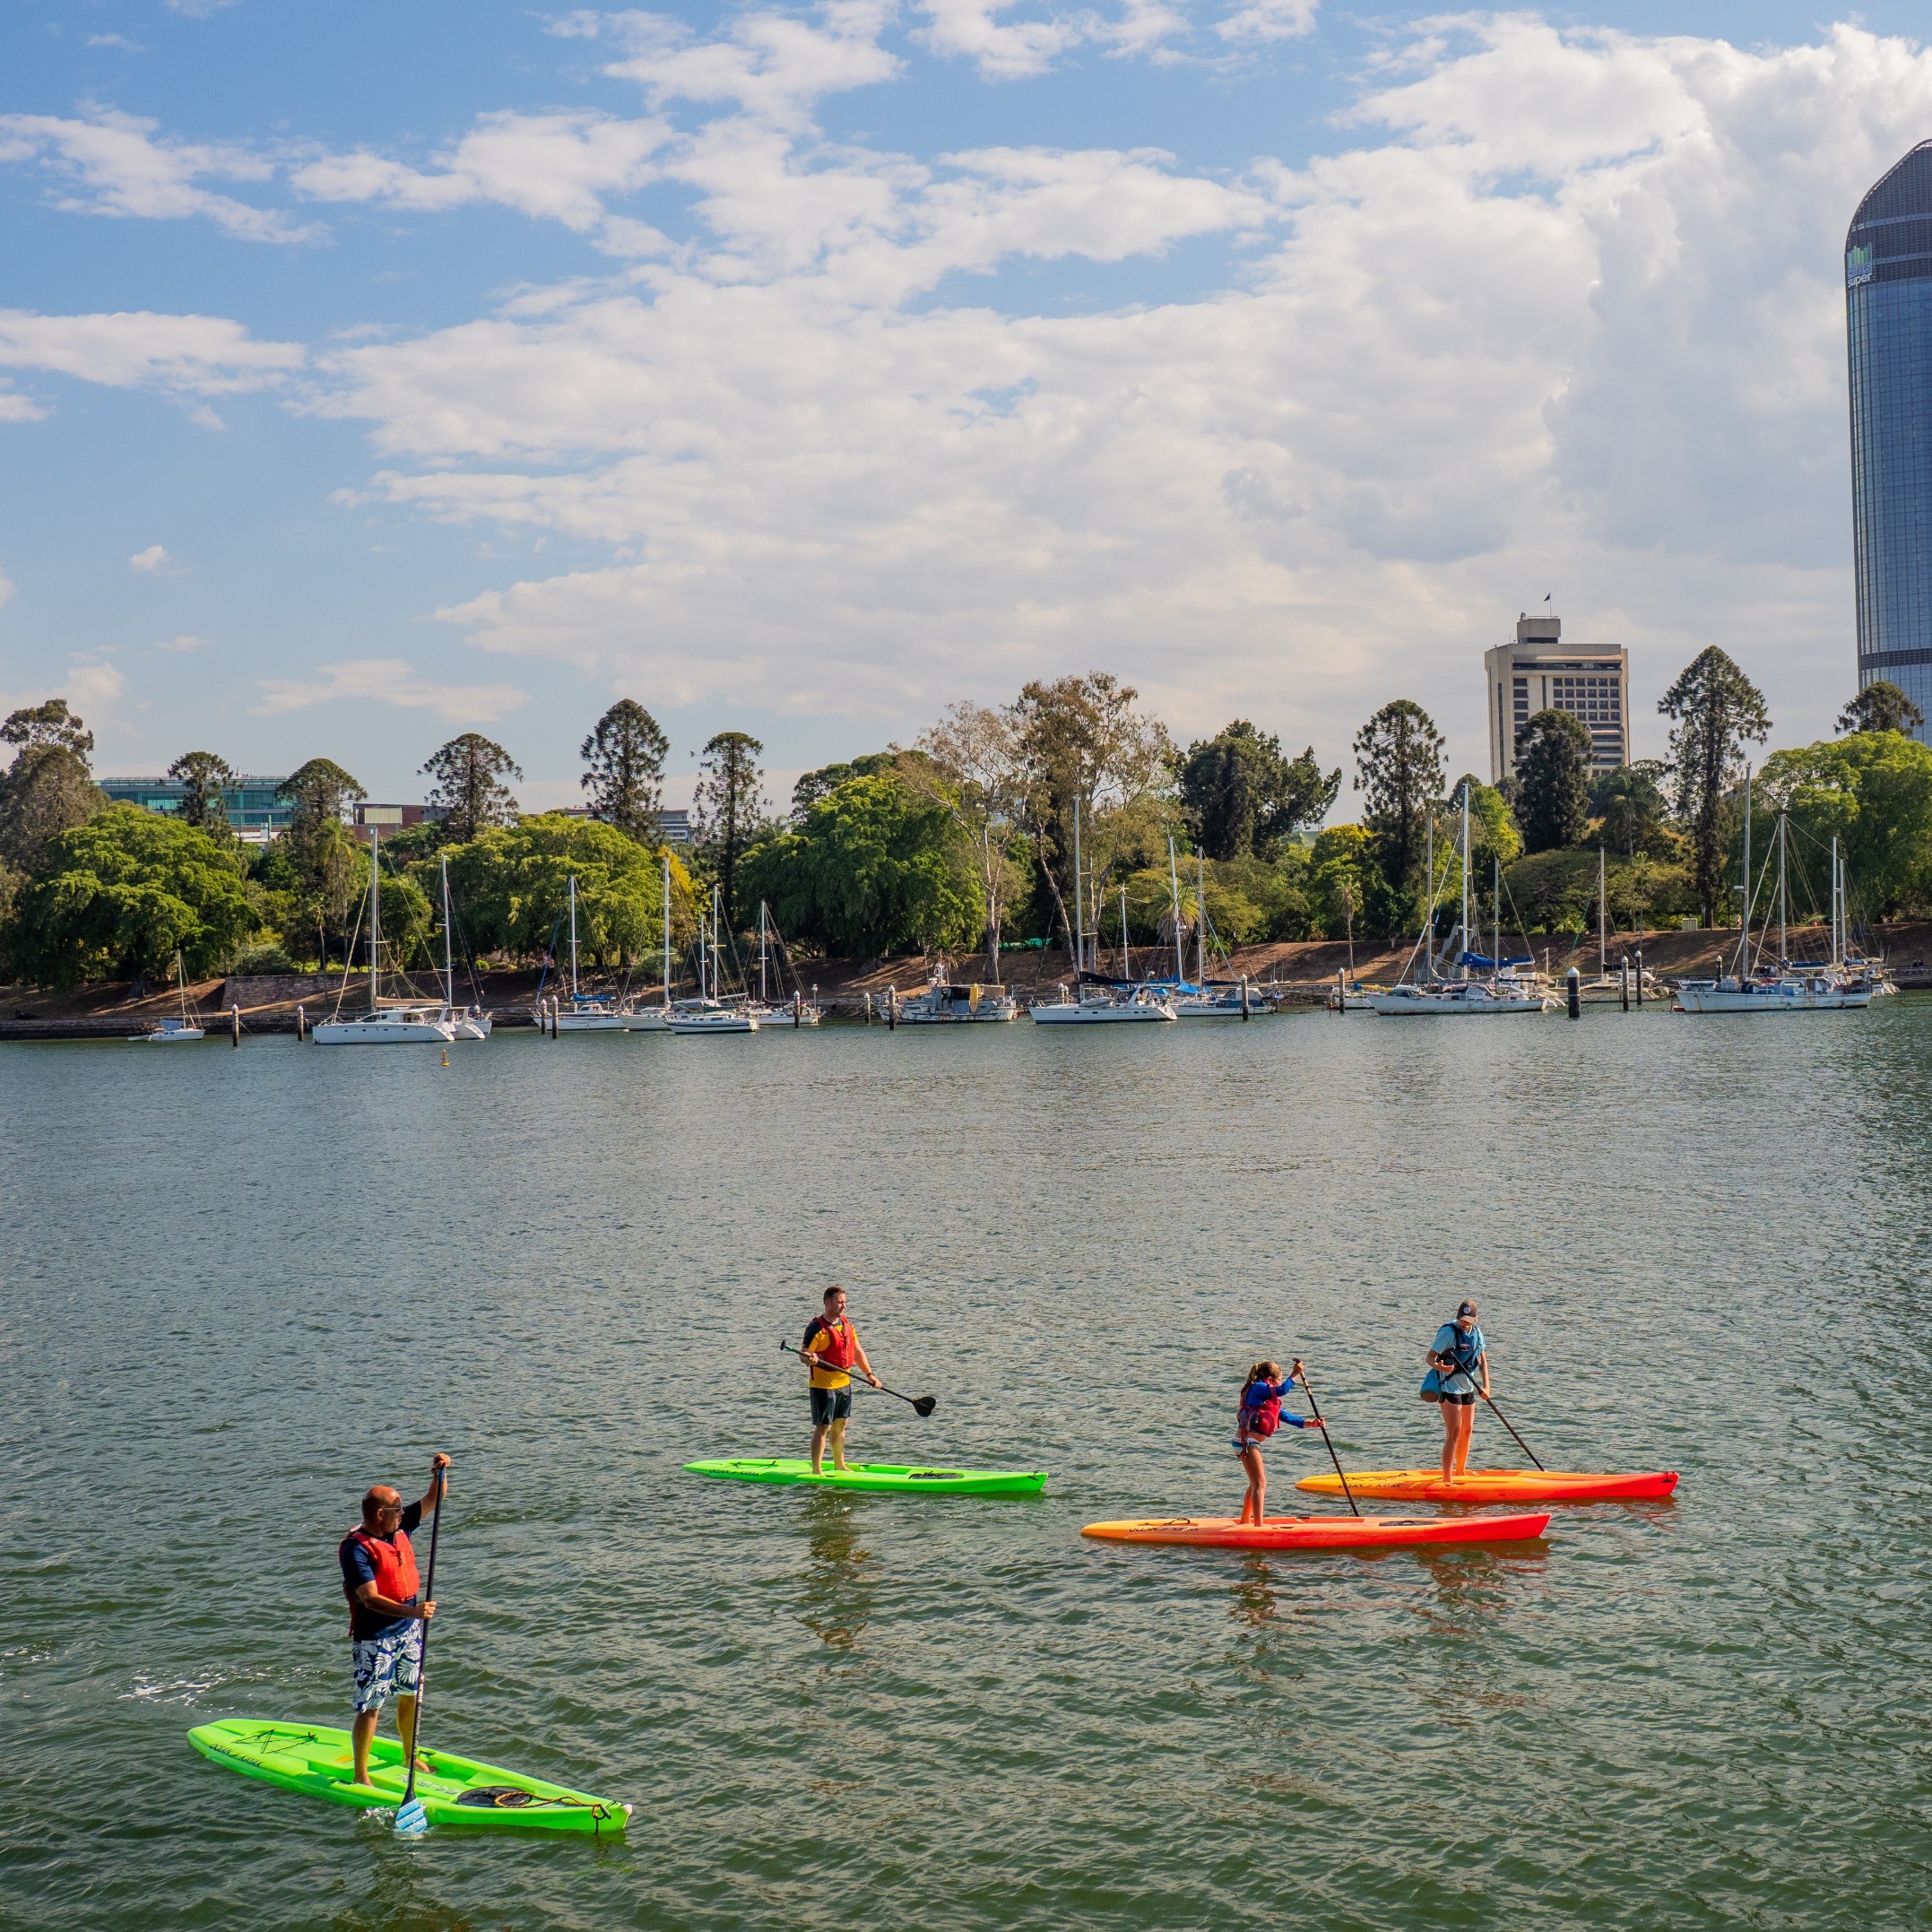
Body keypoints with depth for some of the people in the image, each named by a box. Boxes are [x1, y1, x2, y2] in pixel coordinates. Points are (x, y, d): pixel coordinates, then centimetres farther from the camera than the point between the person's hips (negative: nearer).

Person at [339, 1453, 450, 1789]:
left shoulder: (400, 1528, 2)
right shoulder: (356, 1549, -21)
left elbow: (434, 1500, 10)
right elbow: (370, 1599, -28)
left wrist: (441, 1472, -10)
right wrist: (411, 1611, -40)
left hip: (409, 1632, 8)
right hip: (375, 1639, -8)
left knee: (410, 1696, 19)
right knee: (370, 1707, -1)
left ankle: (410, 1758, 36)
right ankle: (360, 1775, 10)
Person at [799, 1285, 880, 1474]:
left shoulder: (846, 1325, 9)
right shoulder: (817, 1328, -15)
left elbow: (857, 1351, 18)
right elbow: (804, 1355, -17)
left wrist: (869, 1374, 16)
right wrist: (810, 1359, -39)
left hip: (844, 1383, 8)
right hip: (823, 1385, -8)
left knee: (840, 1425, 16)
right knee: (823, 1427, -6)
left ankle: (839, 1466, 28)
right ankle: (816, 1471, -2)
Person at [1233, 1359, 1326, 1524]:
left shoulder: (1269, 1399, 21)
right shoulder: (1257, 1388, -9)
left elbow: (1287, 1417, 20)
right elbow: (1282, 1390, -26)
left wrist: (1311, 1423, 13)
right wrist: (1294, 1374, -15)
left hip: (1248, 1442, 11)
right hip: (1246, 1441, -11)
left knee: (1256, 1482, 23)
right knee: (1260, 1483, -13)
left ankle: (1245, 1521, 34)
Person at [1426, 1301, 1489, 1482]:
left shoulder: (1477, 1333, 2)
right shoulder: (1448, 1332, -18)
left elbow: (1482, 1359, 15)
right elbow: (1430, 1357, -19)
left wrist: (1486, 1386, 4)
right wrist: (1439, 1366, -41)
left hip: (1467, 1388, 8)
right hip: (1449, 1388, -8)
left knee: (1467, 1431, 16)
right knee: (1453, 1434, -12)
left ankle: (1461, 1473, 31)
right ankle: (1447, 1479, -11)